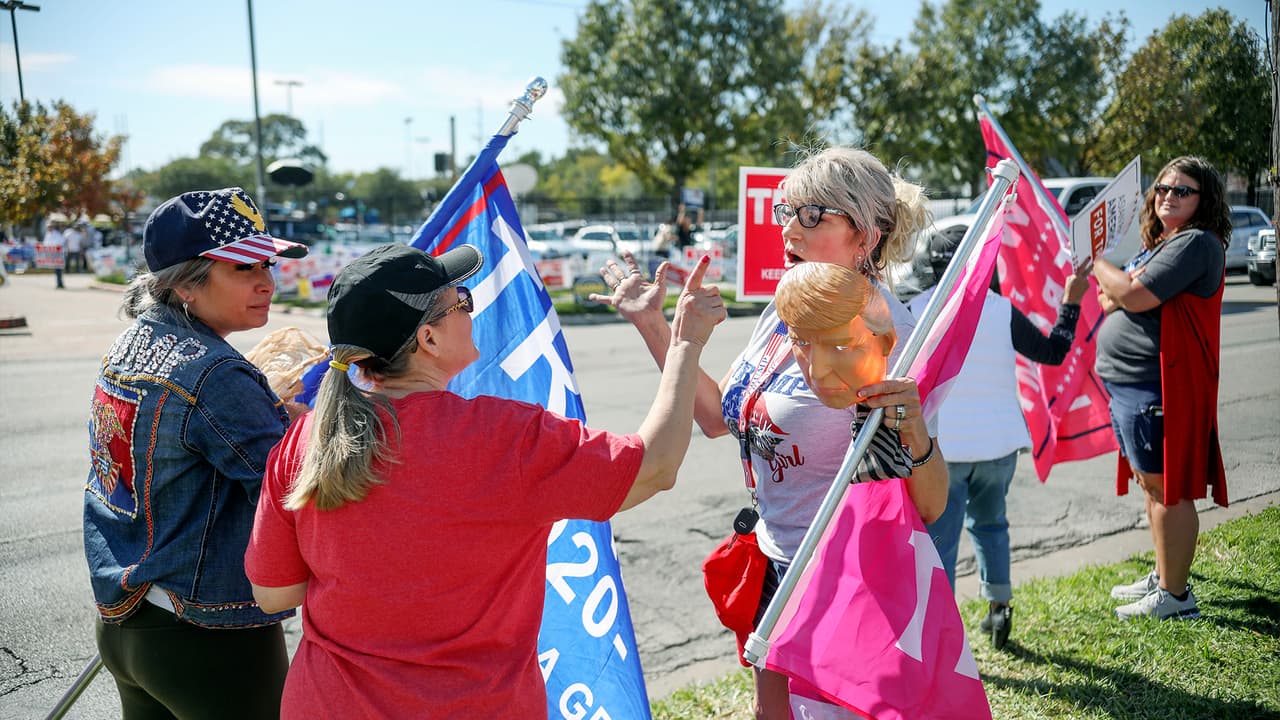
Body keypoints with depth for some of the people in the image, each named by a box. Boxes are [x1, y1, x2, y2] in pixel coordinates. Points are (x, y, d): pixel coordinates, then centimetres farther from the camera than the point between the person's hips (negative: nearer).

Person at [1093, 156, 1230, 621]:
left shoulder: (1196, 243, -12)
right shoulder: (1157, 244, 19)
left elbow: (1133, 296, -22)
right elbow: (1111, 300, 17)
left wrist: (1094, 260, -6)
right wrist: (1113, 292, -6)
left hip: (1157, 386, -10)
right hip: (1126, 382, 10)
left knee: (1168, 490, -4)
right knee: (1151, 485, 18)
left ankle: (1175, 597, 5)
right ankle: (1164, 577, 32)